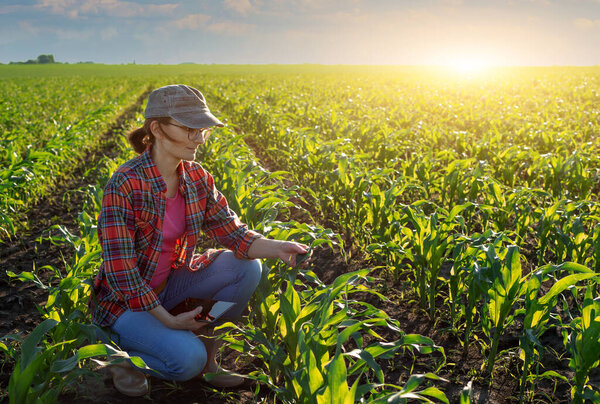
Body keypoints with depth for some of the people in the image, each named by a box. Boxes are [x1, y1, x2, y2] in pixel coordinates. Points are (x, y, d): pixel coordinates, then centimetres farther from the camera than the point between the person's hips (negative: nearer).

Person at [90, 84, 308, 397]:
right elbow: (119, 266, -25)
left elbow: (231, 231, -5)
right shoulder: (126, 184, -25)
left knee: (247, 268, -13)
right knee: (187, 358, -28)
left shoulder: (196, 178, -5)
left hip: (170, 283, 7)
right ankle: (120, 353, 2)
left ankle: (208, 354, 2)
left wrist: (273, 247, -26)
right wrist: (167, 320, -25)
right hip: (125, 298, -6)